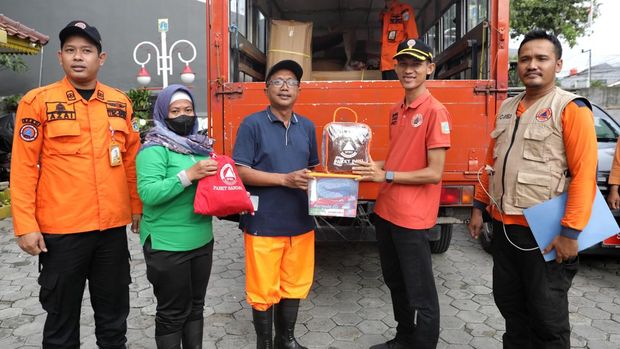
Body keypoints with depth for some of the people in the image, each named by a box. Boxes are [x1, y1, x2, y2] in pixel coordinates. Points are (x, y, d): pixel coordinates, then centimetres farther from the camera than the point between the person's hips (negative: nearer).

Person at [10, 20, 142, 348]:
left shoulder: (120, 102, 6)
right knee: (61, 316, 14)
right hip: (61, 229, -3)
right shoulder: (38, 101, -4)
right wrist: (25, 224, -9)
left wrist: (137, 206, 12)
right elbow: (23, 167, -6)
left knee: (114, 315, 17)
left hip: (113, 226, 3)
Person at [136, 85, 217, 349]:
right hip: (168, 245, -7)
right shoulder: (154, 149, -11)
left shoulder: (200, 145, 9)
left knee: (196, 306, 20)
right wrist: (189, 175, -29)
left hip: (202, 239, 7)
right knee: (173, 312, 7)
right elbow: (148, 193, -24)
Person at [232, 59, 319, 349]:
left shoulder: (307, 127, 12)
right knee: (264, 289, 6)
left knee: (295, 285, 16)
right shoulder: (252, 124, -5)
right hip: (264, 224, -5)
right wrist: (285, 179, -18)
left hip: (300, 222, 5)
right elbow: (242, 172, -10)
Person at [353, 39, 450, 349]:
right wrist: (373, 166, 3)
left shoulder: (435, 111, -14)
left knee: (420, 294, 6)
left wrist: (385, 176, -19)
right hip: (385, 211, 9)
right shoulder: (396, 111, 11)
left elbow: (434, 173, -18)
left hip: (412, 217, -9)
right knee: (395, 283, 23)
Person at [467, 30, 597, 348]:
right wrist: (479, 207, 13)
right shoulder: (507, 108, 11)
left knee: (547, 317, 9)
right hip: (504, 227, 7)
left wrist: (570, 232, -20)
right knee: (508, 303, 20)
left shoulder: (571, 108, -10)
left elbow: (585, 175, -16)